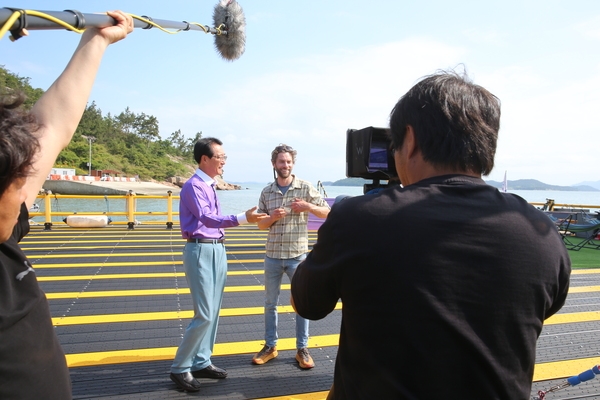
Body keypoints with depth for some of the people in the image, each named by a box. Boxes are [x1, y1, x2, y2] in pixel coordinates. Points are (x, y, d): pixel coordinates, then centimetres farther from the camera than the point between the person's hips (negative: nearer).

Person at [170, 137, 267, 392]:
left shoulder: (209, 186, 13)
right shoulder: (194, 185, -13)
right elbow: (207, 218, -27)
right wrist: (243, 218, -37)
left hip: (217, 250, 9)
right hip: (201, 251, -9)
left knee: (213, 312, 13)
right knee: (204, 314, -7)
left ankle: (201, 363, 26)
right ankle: (179, 368, 10)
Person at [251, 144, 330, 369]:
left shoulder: (305, 188, -3)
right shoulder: (266, 192, 4)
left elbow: (327, 213, -2)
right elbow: (260, 225, 7)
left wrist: (307, 207, -18)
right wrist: (273, 217, -13)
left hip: (298, 255, -2)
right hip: (273, 256, 3)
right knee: (270, 303, 13)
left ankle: (302, 349, 23)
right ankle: (270, 346, 29)